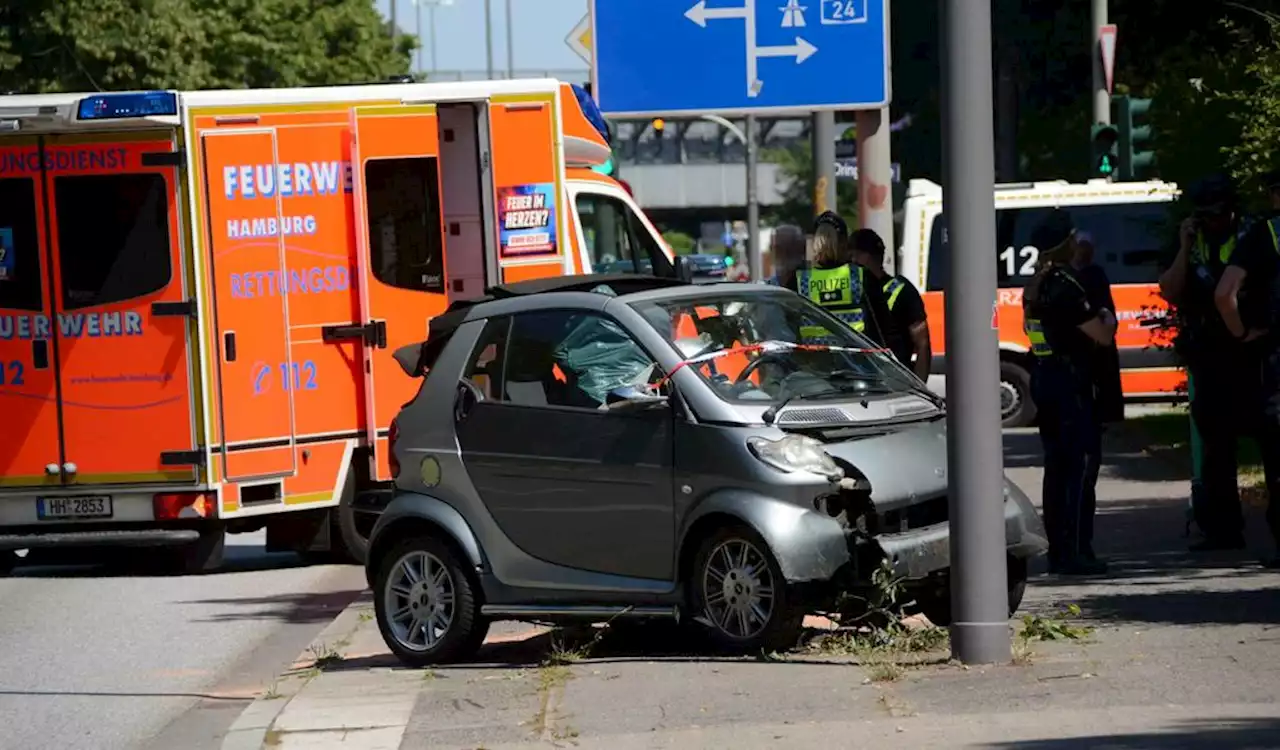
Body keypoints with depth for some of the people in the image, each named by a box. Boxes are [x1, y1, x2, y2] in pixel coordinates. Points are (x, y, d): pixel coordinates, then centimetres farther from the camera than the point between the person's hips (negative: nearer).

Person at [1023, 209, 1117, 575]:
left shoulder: (1035, 286, 11)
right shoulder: (1065, 287, -18)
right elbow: (1102, 336, -19)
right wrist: (1108, 319, 3)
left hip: (1042, 378, 9)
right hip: (1070, 382, -9)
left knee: (1057, 466, 12)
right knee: (1082, 464, -7)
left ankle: (1058, 550, 15)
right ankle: (1076, 550, -11)